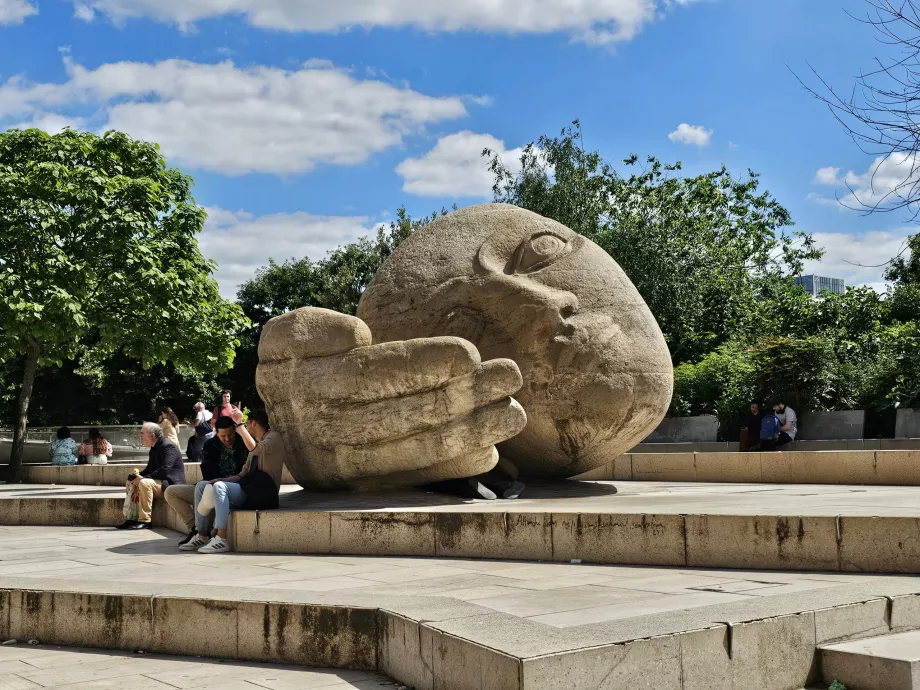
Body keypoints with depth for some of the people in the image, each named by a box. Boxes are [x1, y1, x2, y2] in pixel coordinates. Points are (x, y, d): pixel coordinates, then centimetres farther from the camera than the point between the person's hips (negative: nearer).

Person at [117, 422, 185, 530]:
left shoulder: (169, 447, -16)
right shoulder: (154, 449, 14)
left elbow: (164, 470, -27)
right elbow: (150, 469, 14)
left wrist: (143, 478, -24)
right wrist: (138, 475, -6)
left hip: (171, 484, -10)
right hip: (159, 482, 10)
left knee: (145, 483, -31)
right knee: (130, 482, 8)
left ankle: (144, 521, -26)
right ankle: (130, 519, 0)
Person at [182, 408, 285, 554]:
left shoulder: (273, 437, -5)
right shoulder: (257, 443, 24)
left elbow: (255, 449, -28)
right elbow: (243, 474, 18)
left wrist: (239, 423, -23)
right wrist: (220, 480, 2)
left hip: (262, 493, -10)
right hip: (249, 489, 10)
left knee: (219, 487, -29)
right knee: (201, 486, 4)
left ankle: (222, 540, -32)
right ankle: (201, 536, -3)